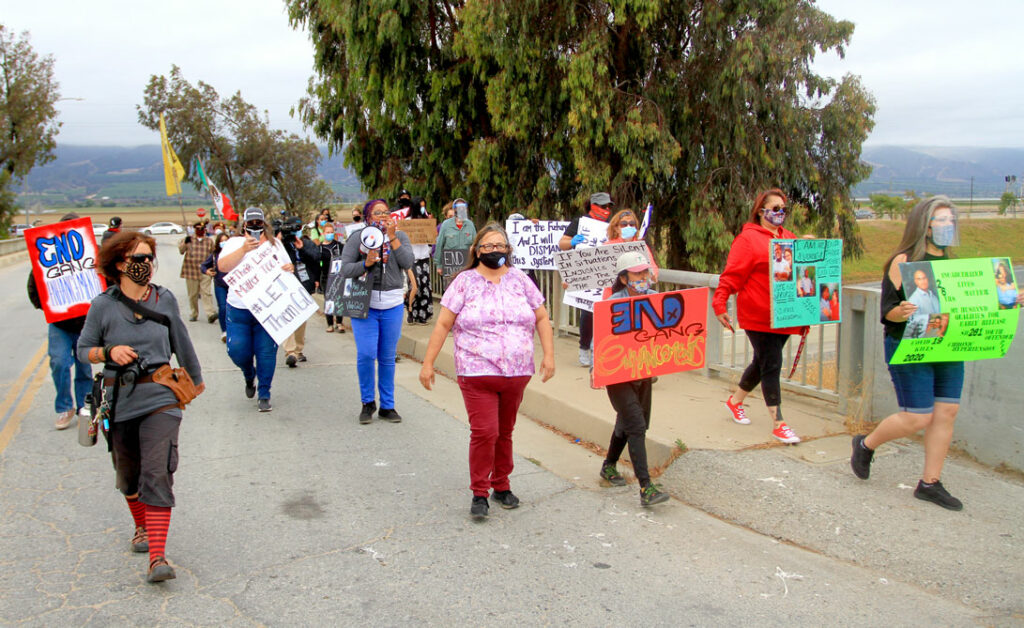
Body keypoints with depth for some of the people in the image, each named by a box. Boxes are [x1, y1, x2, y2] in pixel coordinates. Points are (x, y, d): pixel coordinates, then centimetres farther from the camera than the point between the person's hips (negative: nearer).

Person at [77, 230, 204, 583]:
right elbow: (83, 349, 5)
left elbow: (181, 343, 14)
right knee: (128, 474, 17)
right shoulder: (103, 306, -4)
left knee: (157, 474, -11)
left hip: (161, 398, -1)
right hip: (120, 401, 1)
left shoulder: (165, 299, 1)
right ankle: (141, 526, 45)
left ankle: (157, 557, -12)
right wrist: (109, 351, -16)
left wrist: (195, 378, 26)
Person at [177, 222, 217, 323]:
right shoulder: (188, 239, 8)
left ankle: (210, 314, -22)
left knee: (206, 293, -12)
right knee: (193, 294, 6)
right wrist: (185, 243, -21)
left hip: (205, 271, 0)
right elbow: (181, 250, -3)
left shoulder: (209, 241, 12)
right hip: (191, 271, 0)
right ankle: (193, 314, 17)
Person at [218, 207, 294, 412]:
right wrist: (244, 249, -26)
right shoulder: (235, 243, 5)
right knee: (237, 350, -4)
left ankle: (264, 395, 11)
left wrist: (288, 268, -13)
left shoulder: (274, 243, 13)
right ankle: (249, 376, 29)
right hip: (238, 309, 0)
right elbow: (222, 266, -12)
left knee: (267, 352, -2)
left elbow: (286, 266, 12)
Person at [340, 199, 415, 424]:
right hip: (365, 303, -1)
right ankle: (368, 402, 13)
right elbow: (344, 269, -4)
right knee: (366, 355, -8)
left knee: (388, 358, 7)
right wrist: (366, 264, -20)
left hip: (393, 305, 2)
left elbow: (408, 263, -9)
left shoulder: (400, 236, 6)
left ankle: (387, 406, 19)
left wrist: (392, 236, -12)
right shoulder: (358, 237, 1)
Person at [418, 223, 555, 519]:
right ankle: (479, 493, 5)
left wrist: (549, 355, 0)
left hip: (517, 373, 3)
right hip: (477, 373, -3)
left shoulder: (520, 280, 8)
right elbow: (443, 325, -1)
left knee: (505, 432, 14)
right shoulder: (464, 282, 1)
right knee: (484, 432, -9)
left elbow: (542, 318, 11)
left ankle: (501, 486, 29)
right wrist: (428, 363, -5)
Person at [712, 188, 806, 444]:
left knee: (763, 362, 17)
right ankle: (778, 424, 4)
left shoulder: (789, 238, 13)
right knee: (771, 365, -4)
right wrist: (720, 303, -21)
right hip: (758, 315, -7)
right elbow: (732, 274, -13)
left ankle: (735, 401, 38)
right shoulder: (748, 238, -8)